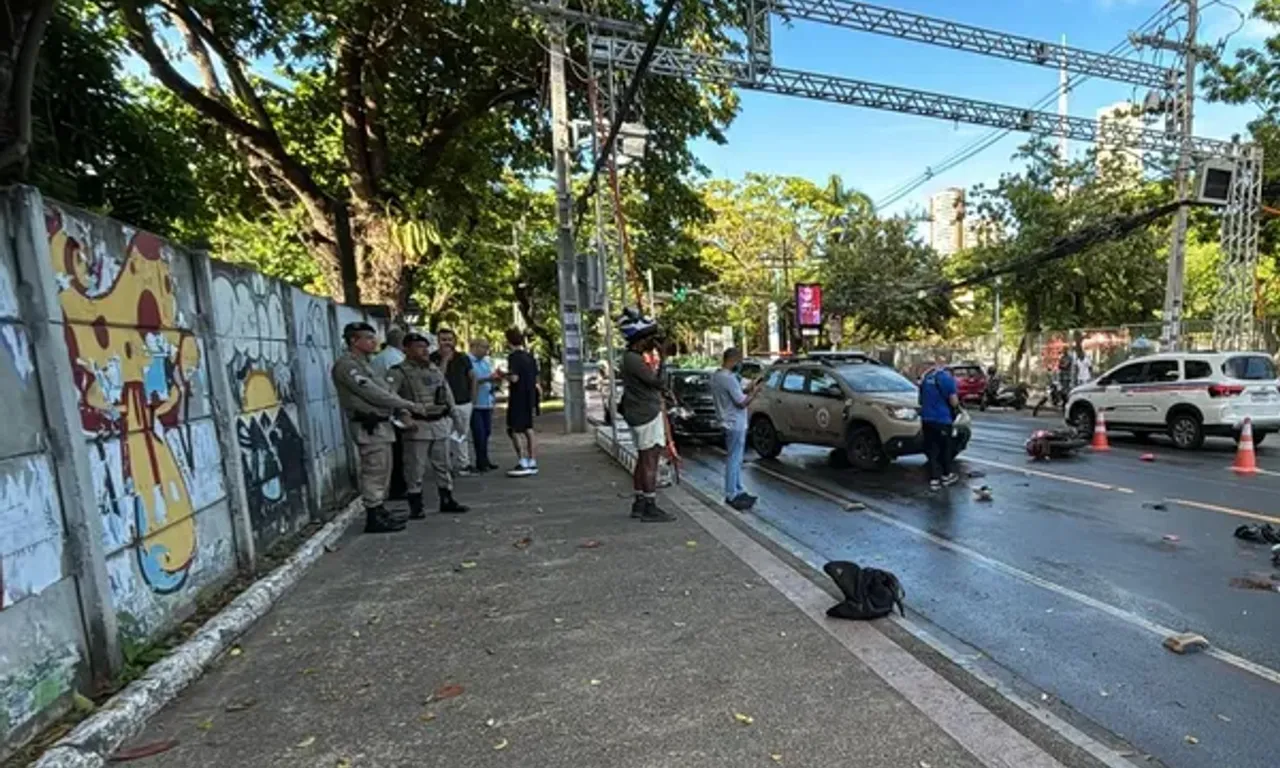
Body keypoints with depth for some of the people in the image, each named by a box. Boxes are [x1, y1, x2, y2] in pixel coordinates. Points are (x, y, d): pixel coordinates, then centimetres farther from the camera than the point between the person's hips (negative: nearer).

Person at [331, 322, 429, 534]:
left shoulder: (364, 363, 20)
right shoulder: (346, 365, -11)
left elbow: (385, 391, 19)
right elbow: (371, 393, -18)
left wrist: (402, 413, 6)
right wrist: (408, 405, -15)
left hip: (381, 425, 10)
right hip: (369, 426, -10)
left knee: (382, 472, 14)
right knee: (374, 473, -4)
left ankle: (379, 512, 24)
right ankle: (374, 519, 4)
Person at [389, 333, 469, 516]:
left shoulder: (435, 369, 14)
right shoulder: (399, 372, -8)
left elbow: (447, 391, 22)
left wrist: (451, 410, 16)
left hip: (440, 423, 6)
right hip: (417, 426, -6)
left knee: (443, 465, 13)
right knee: (415, 468, 0)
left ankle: (447, 500, 25)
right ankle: (415, 506, 12)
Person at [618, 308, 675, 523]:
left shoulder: (633, 357, 12)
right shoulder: (634, 359, -20)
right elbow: (658, 382, -21)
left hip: (641, 414, 10)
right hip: (647, 416, -10)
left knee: (643, 460, 15)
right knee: (650, 461, -6)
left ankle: (639, 503, 23)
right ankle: (650, 508, -1)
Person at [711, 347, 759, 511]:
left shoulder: (716, 376, 9)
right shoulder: (729, 378, -22)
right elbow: (742, 402, -19)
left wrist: (746, 391, 12)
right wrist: (754, 393, -4)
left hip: (729, 423, 10)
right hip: (735, 424, -10)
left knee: (736, 459, 16)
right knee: (734, 460, -3)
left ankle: (738, 491, 25)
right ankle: (731, 495, 4)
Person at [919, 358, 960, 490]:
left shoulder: (925, 378, 10)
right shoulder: (947, 377, -8)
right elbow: (954, 401, -9)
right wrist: (956, 403, 13)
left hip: (927, 419, 4)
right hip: (942, 420, -4)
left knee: (931, 450, 7)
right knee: (945, 448, 12)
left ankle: (934, 479, 6)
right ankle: (946, 475, 25)